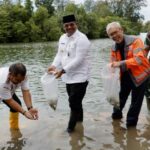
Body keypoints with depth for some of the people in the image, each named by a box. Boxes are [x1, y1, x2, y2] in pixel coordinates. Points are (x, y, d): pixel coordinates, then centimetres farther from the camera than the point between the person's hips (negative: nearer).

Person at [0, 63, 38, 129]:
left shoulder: (21, 76, -30)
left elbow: (26, 92, -31)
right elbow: (9, 101, -36)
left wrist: (30, 108, -44)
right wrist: (24, 112, -41)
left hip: (8, 90, 5)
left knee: (17, 104, 0)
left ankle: (14, 129, 20)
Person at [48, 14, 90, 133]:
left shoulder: (81, 39, -16)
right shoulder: (63, 38, 10)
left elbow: (78, 60, -22)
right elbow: (60, 54, 12)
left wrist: (63, 70, -24)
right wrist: (54, 66, -7)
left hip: (79, 77, -7)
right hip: (68, 77, 8)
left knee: (74, 103, -4)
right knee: (75, 102, 20)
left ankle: (70, 128, 10)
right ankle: (79, 121, 38)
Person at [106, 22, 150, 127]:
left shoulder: (135, 41, -21)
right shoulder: (114, 48, 0)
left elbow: (139, 59, -33)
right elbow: (114, 64, 7)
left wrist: (121, 63, -41)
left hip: (139, 75, -5)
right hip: (125, 76, 6)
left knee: (136, 101, 5)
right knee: (120, 96, 19)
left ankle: (131, 122, 22)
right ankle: (117, 114, 42)